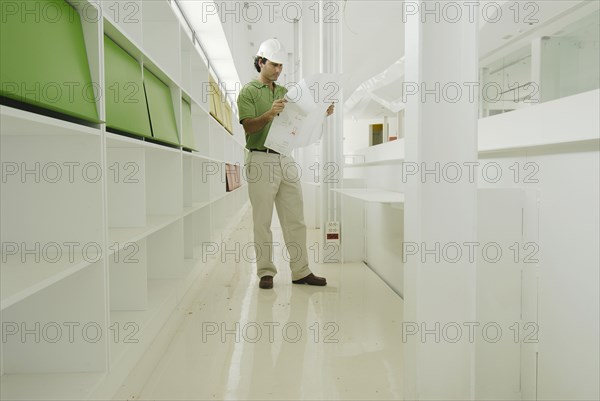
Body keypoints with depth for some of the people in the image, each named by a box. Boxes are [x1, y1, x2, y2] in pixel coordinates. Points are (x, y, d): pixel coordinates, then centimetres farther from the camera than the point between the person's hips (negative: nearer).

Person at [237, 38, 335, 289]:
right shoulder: (248, 92, 3)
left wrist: (321, 114, 2)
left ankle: (301, 271, 11)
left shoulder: (285, 92, 19)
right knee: (263, 220, -1)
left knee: (296, 219, 4)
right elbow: (248, 126, -9)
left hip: (286, 159, 5)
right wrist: (269, 114, -26)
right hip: (261, 160, -5)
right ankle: (265, 272, 9)